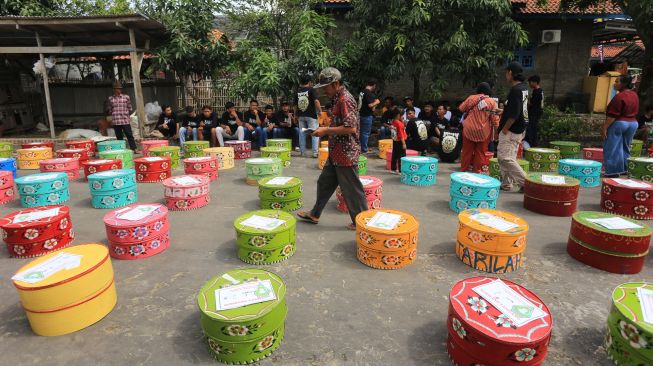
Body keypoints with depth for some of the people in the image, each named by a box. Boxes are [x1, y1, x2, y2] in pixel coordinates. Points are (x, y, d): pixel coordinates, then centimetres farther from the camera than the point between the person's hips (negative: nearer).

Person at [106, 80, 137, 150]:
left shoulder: (126, 97, 5)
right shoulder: (110, 99, 10)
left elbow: (130, 109, 9)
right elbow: (109, 111, 17)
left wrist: (126, 113, 1)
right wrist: (109, 112, 2)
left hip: (125, 120, -2)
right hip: (115, 121, 2)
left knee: (129, 135, -3)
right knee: (119, 137, 7)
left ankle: (134, 149, -1)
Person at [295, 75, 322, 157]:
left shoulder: (297, 92, 8)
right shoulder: (311, 90, -7)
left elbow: (295, 105, 11)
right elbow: (316, 101, -18)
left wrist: (296, 115, 22)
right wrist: (320, 111, -7)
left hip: (301, 116, 5)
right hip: (311, 115, -5)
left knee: (302, 133, 11)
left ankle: (302, 152, 15)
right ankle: (315, 152, -5)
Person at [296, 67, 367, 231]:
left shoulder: (345, 99, -18)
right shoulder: (338, 99, 13)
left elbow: (351, 127, -25)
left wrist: (326, 130, -19)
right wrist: (326, 130, 12)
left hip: (346, 153, -10)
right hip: (336, 153, 10)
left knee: (351, 189, 1)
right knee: (325, 182, 18)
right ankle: (315, 214, 31)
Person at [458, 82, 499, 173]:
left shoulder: (471, 98, 0)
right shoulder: (492, 102, -1)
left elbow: (461, 108, 10)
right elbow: (495, 119, -3)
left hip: (469, 129, 1)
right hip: (483, 131, -1)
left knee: (467, 150, 9)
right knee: (480, 152, 7)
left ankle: (463, 169, 15)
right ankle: (478, 171, 11)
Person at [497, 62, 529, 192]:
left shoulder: (515, 90, -20)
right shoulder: (524, 88, 10)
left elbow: (514, 114, -24)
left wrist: (504, 129, -16)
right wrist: (502, 111, 23)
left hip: (511, 130, -10)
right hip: (519, 129, 10)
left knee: (505, 158, -7)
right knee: (509, 157, 15)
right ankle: (506, 184, 21)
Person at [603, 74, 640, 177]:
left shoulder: (620, 96, -19)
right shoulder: (635, 95, 10)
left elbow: (613, 115, -22)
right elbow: (635, 112, 16)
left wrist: (605, 127, -19)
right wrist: (630, 120, 24)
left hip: (618, 124, -9)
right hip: (633, 123, 9)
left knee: (613, 149, -3)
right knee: (625, 148, 18)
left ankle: (613, 172, -1)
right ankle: (623, 169, 25)